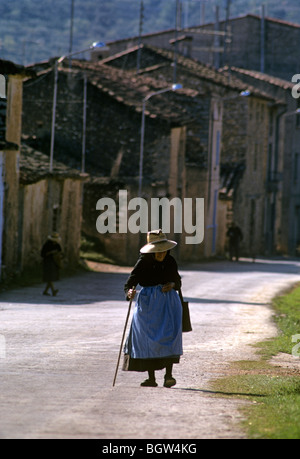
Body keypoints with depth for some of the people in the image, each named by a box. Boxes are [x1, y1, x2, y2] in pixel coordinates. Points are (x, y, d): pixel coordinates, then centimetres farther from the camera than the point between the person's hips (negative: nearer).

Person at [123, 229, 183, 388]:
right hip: (148, 303, -1)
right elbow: (129, 283, -8)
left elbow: (178, 280, 20)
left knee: (169, 334, -13)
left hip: (169, 301, 1)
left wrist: (172, 284, -4)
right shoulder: (143, 263, -5)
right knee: (148, 339, 0)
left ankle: (168, 375, -14)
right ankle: (151, 377, 7)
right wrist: (129, 292, -31)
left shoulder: (170, 262, 6)